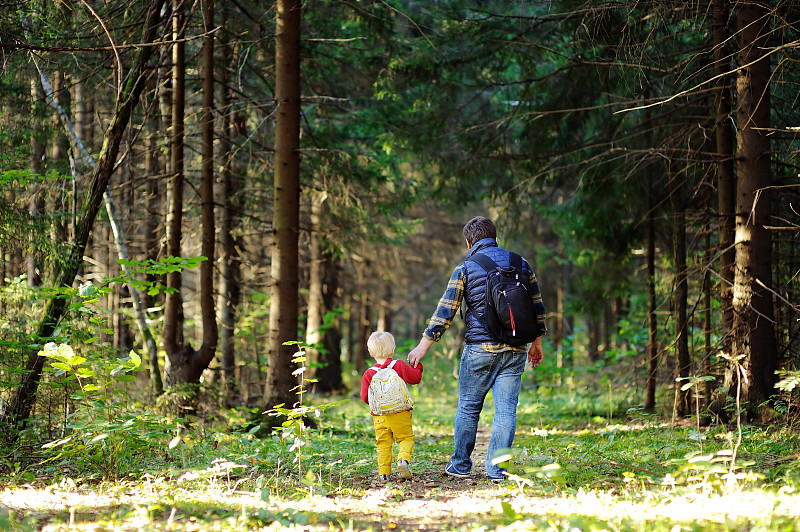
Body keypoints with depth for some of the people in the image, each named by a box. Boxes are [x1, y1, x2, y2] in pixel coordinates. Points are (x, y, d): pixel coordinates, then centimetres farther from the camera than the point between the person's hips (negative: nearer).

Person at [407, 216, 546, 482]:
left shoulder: (465, 268, -2)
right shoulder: (520, 263, 9)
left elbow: (445, 310, -4)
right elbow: (537, 306, 13)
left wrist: (423, 345, 2)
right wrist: (537, 343, 22)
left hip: (480, 348, -3)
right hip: (516, 350, 3)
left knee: (468, 407, 9)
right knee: (506, 409, 2)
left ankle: (460, 465, 16)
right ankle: (497, 469, 0)